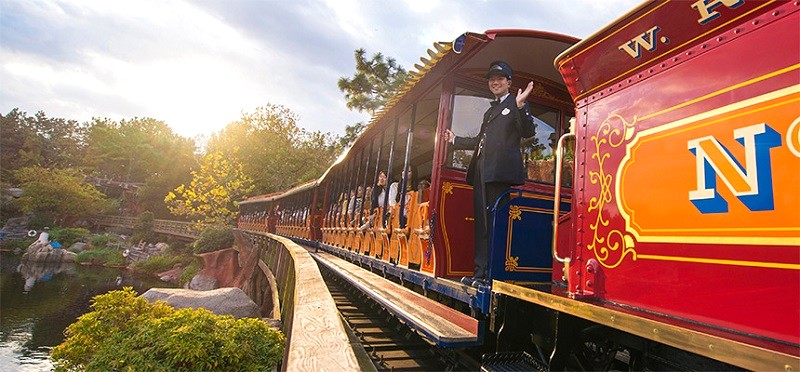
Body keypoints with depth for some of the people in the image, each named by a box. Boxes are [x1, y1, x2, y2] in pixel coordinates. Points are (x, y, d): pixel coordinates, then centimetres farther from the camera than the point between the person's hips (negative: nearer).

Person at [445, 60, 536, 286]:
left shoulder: (515, 104, 6)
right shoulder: (490, 111, 28)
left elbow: (528, 132, -8)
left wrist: (521, 106, -21)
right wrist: (455, 140, 41)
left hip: (499, 172, -8)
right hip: (481, 172, 8)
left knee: (494, 222, -9)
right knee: (482, 222, 7)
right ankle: (480, 272, 13)